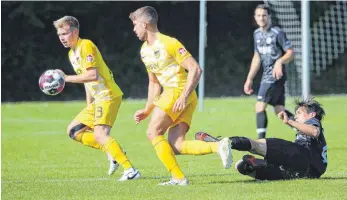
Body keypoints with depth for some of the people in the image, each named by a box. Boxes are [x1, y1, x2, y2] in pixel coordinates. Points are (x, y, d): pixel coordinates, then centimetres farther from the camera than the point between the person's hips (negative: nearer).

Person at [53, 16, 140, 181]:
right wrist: (89, 108, 20)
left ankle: (130, 170, -24)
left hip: (108, 95, -10)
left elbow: (92, 75, -23)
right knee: (74, 131, 9)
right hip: (98, 99, 10)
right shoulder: (72, 54, 17)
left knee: (100, 135, -22)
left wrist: (67, 78, -19)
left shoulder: (86, 46, -12)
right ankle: (113, 152, 8)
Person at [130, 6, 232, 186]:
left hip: (179, 92, -8)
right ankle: (219, 147, -11)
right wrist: (147, 110, 21)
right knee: (175, 146, -6)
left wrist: (184, 96, -24)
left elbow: (195, 69, -15)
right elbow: (154, 83, 26)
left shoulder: (169, 43, -10)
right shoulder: (144, 50, 17)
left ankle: (178, 177, -10)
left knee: (153, 132, -9)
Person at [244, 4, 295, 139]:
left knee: (260, 107, -13)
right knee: (279, 111, 6)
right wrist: (250, 79, 20)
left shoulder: (277, 33, -10)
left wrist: (279, 62, -31)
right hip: (266, 76, 8)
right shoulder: (257, 34, 15)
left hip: (276, 76, -8)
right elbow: (257, 57, 22)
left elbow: (290, 53, -11)